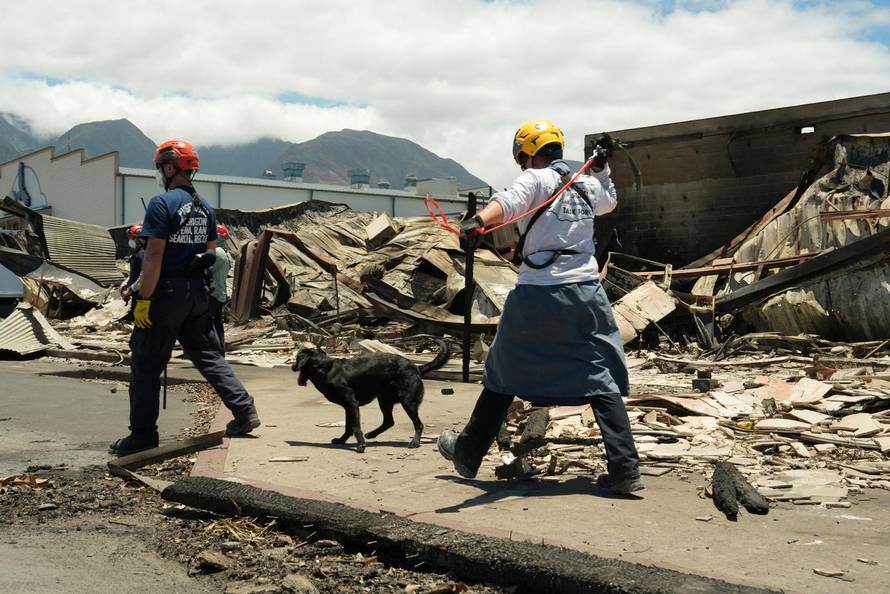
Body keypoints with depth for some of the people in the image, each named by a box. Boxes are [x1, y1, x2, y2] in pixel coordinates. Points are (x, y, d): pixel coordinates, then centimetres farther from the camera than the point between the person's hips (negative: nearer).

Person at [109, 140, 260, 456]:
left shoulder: (162, 204, -13)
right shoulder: (205, 207, 11)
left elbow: (154, 255, -18)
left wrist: (144, 299, -16)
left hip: (166, 292, -7)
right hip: (197, 294, 7)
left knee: (146, 364, 2)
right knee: (208, 354, 16)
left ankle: (143, 435, 7)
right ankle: (245, 411, 9)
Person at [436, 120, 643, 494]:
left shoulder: (536, 180, -4)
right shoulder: (587, 184, 13)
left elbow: (508, 201, -27)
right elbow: (608, 201, 38)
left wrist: (478, 221, -43)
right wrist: (602, 170, 48)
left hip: (538, 296, -3)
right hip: (586, 294, 4)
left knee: (504, 375, 11)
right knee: (602, 379, 5)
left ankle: (468, 453, 24)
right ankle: (625, 470, -5)